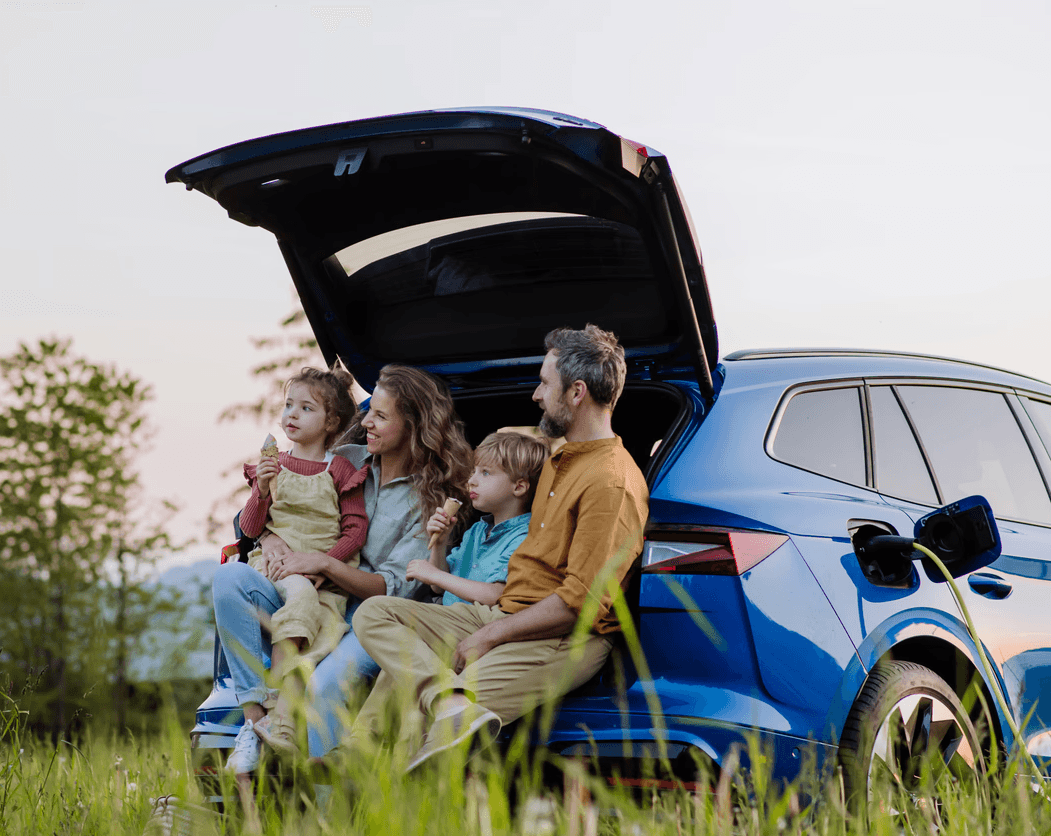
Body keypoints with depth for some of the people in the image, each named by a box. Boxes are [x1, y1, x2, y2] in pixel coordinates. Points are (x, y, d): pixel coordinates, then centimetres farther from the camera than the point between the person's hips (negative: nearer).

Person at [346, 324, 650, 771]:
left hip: (563, 643, -10)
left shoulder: (612, 483, -15)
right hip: (505, 615, 10)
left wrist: (491, 636, -15)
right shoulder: (559, 459, 18)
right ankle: (452, 705, -27)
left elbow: (581, 603, -20)